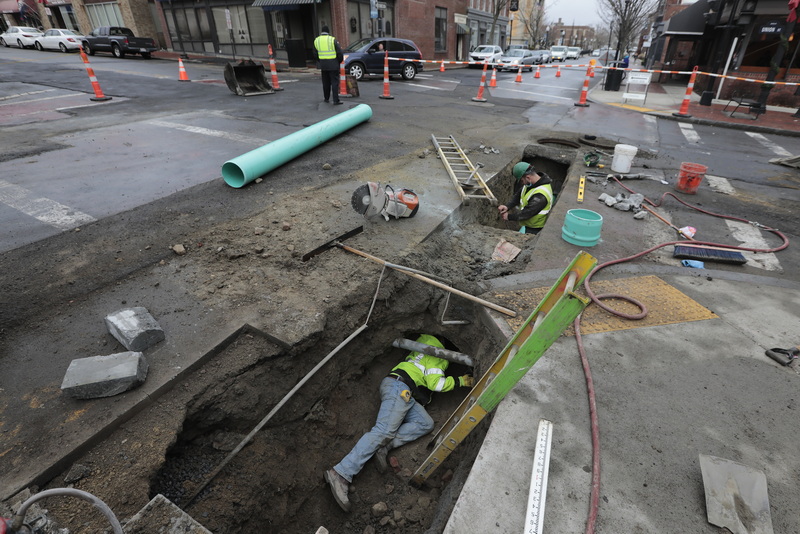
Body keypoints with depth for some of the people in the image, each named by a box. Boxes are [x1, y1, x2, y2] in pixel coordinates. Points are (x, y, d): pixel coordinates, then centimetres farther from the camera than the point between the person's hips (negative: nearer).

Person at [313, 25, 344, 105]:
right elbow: (339, 52, -8)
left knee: (325, 82, 16)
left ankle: (326, 98, 23)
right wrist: (339, 61, 9)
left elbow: (315, 54, 11)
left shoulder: (316, 40, 5)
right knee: (334, 82, -3)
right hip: (333, 64, -4)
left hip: (323, 65, 4)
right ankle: (336, 100, -10)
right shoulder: (332, 40, -8)